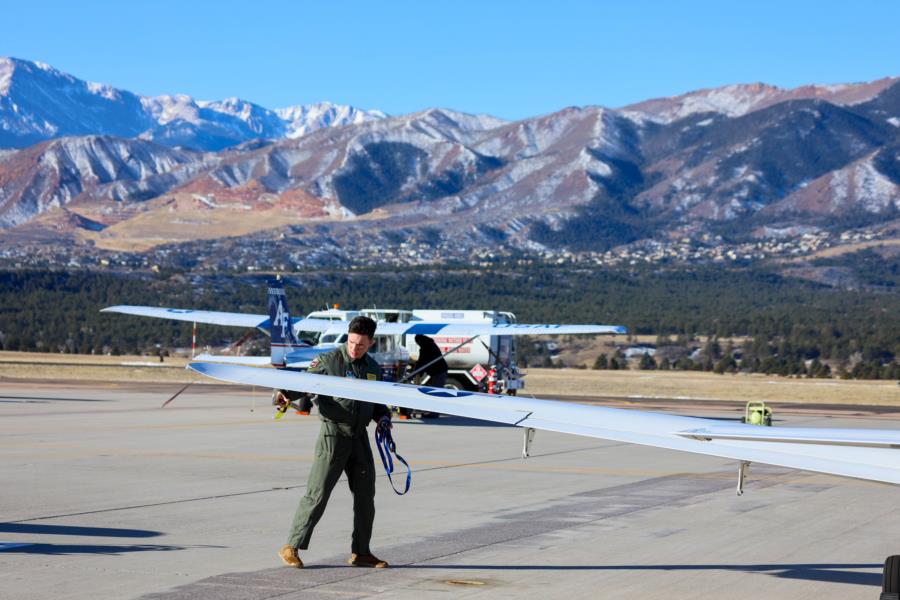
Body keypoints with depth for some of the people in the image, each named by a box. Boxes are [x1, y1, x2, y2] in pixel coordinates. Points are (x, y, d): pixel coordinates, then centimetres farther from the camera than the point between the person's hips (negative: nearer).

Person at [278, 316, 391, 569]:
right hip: (334, 432, -6)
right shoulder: (329, 361, -8)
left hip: (360, 435, 6)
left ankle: (360, 552, 20)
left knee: (365, 495, 9)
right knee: (317, 493, -8)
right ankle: (291, 547, -1)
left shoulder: (373, 368, 11)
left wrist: (383, 416, 5)